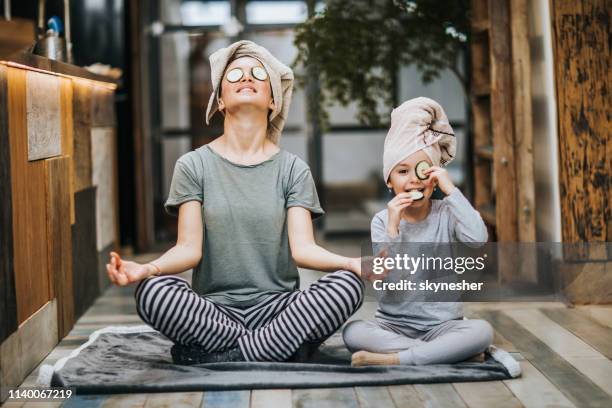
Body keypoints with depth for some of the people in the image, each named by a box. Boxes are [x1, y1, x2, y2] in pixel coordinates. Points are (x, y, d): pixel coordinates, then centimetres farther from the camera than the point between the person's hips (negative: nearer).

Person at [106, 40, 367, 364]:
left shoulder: (292, 169, 8)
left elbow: (302, 247, -4)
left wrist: (352, 263, -25)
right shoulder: (194, 165, 6)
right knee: (154, 291, -31)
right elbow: (190, 249, -3)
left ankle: (220, 356, -18)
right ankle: (278, 348, -18)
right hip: (213, 310, -1)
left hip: (277, 307, 1)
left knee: (347, 285, -27)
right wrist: (147, 269, -25)